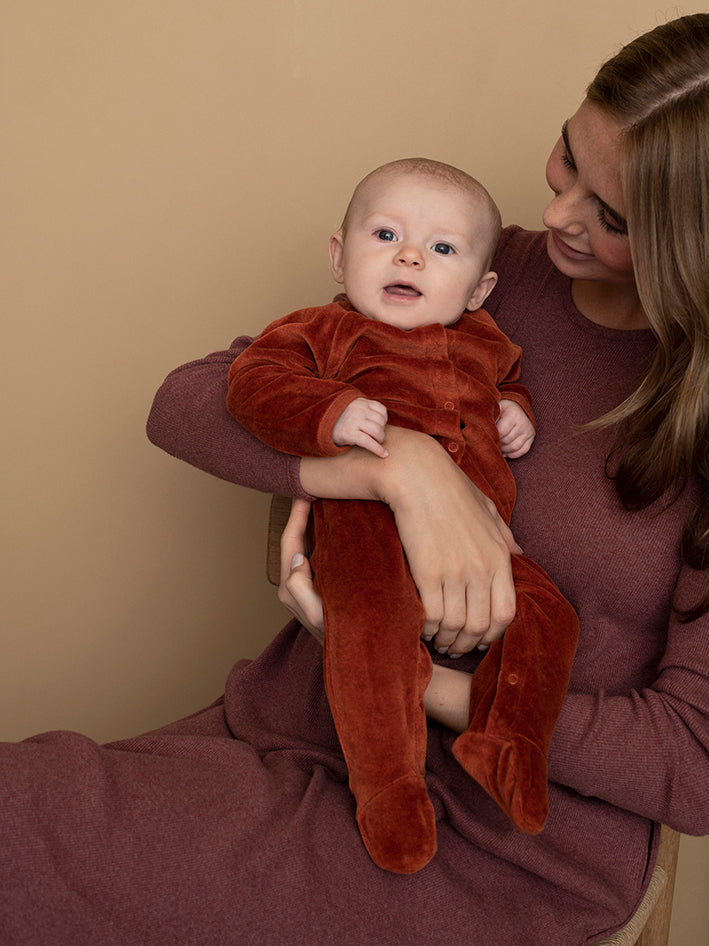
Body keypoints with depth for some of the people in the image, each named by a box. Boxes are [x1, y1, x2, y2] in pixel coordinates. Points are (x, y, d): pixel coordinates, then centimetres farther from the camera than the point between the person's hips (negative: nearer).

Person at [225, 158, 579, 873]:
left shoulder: (484, 343, 25)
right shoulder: (323, 331, 9)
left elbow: (507, 379, 44)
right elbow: (253, 382, -4)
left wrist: (517, 411, 18)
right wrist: (331, 413, -23)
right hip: (369, 528, -5)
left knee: (544, 614, -12)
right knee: (372, 628, -30)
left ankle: (504, 747, 0)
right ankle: (388, 787, -17)